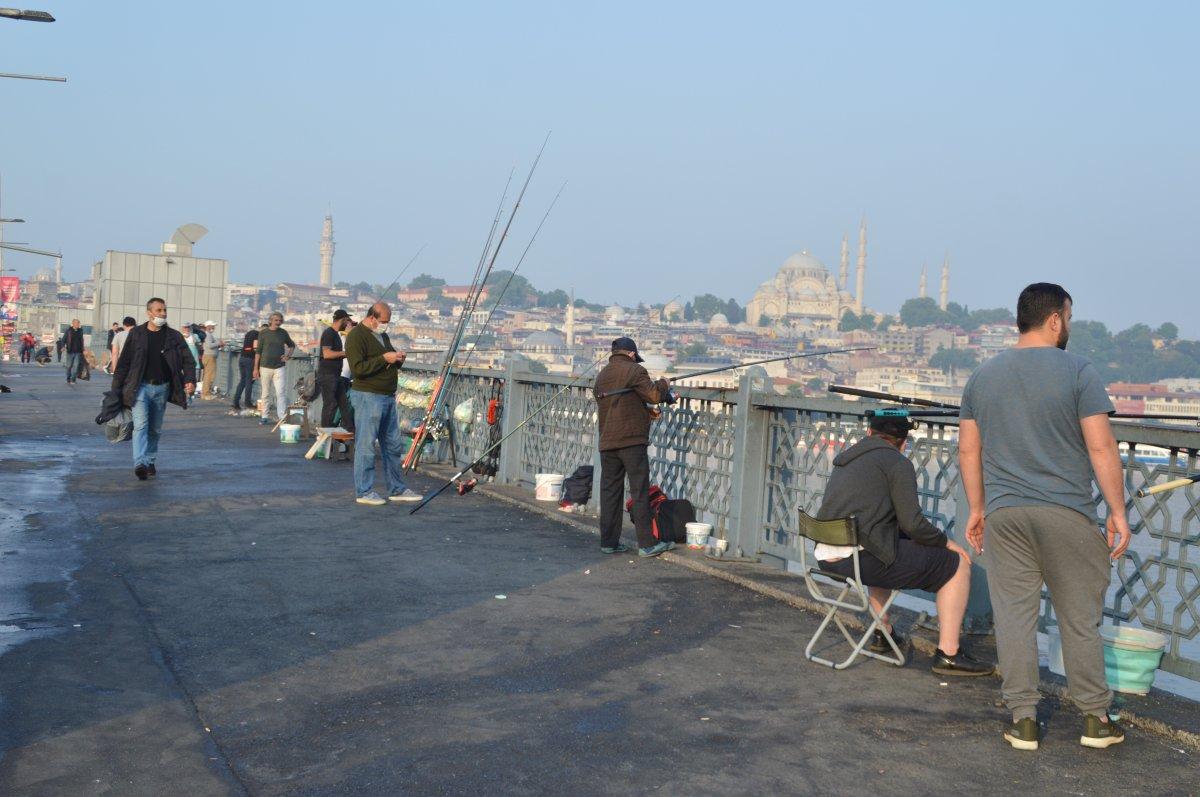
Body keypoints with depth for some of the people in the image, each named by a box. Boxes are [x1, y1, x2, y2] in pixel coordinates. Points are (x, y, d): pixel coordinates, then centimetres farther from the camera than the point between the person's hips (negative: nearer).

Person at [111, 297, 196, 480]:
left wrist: (190, 380, -16)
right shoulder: (136, 334, 1)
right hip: (140, 386, -3)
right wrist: (116, 388, 2)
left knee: (155, 429, 12)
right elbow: (124, 362, 4)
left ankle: (150, 461, 25)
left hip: (162, 388, 3)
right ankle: (140, 463, -24)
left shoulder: (174, 336, 5)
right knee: (140, 424, -16)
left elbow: (188, 360, 2)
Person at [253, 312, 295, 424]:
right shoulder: (263, 333, 2)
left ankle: (283, 418, -13)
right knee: (266, 393, 6)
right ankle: (265, 417, 15)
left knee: (281, 392, -9)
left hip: (279, 367, 0)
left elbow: (292, 345, 23)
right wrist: (256, 368, 0)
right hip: (265, 367, 0)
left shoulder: (283, 333, 7)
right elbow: (258, 351, 3)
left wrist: (288, 356, 4)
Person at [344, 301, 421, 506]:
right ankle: (364, 492, 3)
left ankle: (397, 490, 20)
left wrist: (398, 359, 6)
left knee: (393, 446, 12)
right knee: (366, 446, -4)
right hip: (368, 397, -9)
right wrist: (383, 358, -20)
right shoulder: (356, 336, -10)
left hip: (388, 397, 9)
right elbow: (357, 368, -19)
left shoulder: (382, 335, 18)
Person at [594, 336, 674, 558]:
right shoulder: (634, 371, -6)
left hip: (607, 442, 6)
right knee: (640, 491, -3)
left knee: (609, 491, 9)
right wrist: (663, 384, 9)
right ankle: (647, 543, -2)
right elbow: (654, 395, -11)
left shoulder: (602, 376, 16)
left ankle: (609, 542, 11)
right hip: (632, 440, -6)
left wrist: (647, 412, 23)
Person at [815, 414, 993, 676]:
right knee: (957, 565, 3)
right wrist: (946, 543, 6)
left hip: (827, 557, 9)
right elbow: (912, 524, -12)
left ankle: (883, 634, 43)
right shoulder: (897, 463, -4)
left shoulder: (845, 460, 21)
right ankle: (948, 654, 0)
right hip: (861, 558, -8)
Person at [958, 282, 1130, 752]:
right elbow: (1101, 448, -9)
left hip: (1003, 515, 3)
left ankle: (1023, 720, 10)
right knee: (1079, 618, 8)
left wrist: (977, 509, 17)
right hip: (1066, 514, -3)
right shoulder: (1077, 372, -6)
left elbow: (968, 450, 10)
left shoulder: (983, 376, 8)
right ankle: (1095, 718, 18)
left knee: (1014, 616, 6)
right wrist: (1117, 512, -3)